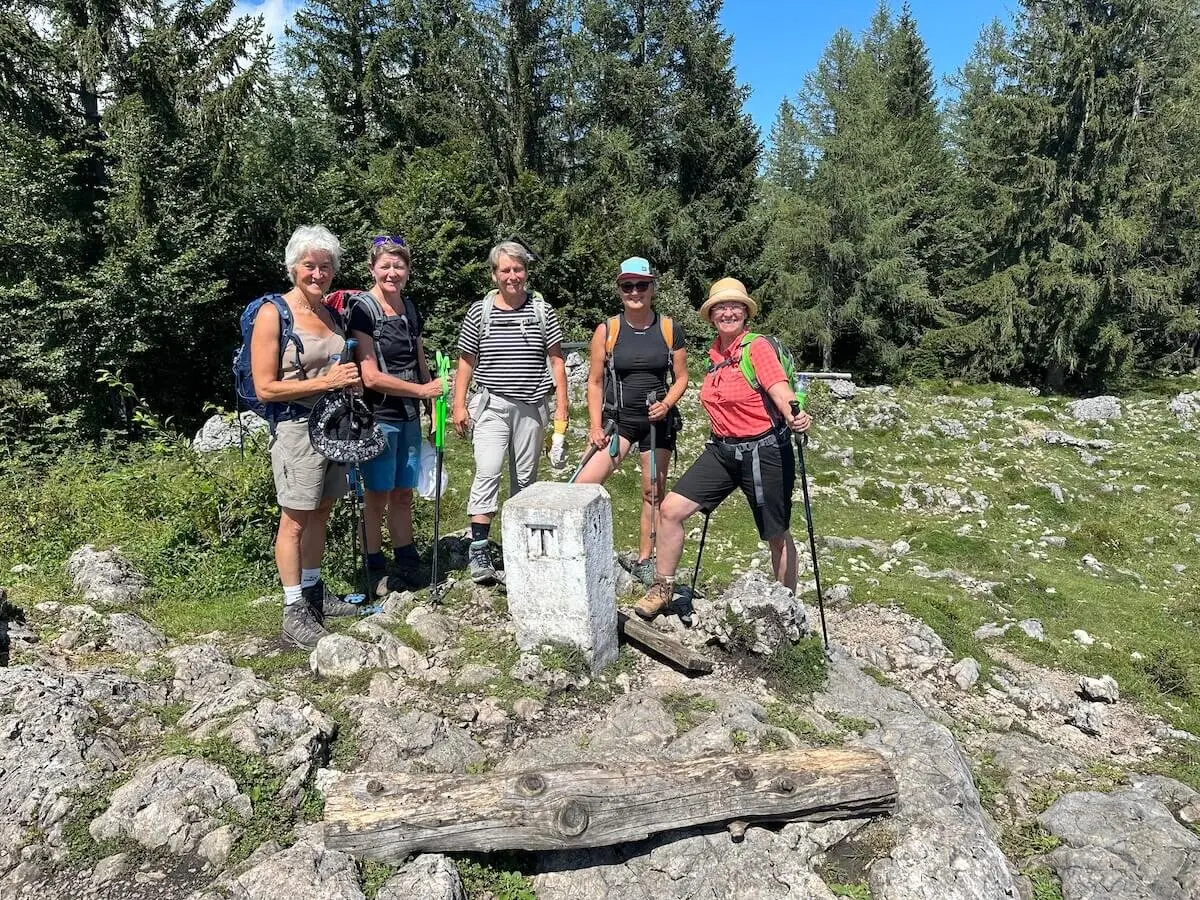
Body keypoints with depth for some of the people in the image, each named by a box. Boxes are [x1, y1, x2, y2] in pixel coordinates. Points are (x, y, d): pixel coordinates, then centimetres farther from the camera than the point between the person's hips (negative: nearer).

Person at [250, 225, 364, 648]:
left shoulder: (331, 312, 11)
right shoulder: (273, 314, -10)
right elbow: (265, 388, -15)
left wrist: (350, 381, 5)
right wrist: (326, 381, -18)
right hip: (297, 427, -7)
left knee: (321, 512, 15)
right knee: (295, 520, -1)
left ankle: (314, 592, 29)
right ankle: (294, 615, 7)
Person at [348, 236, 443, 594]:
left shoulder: (410, 309, 11)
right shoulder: (363, 310, -10)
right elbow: (371, 377, -16)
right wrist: (421, 390, -12)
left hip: (409, 417, 6)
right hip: (379, 416, -6)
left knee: (403, 493, 13)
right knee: (378, 495, 3)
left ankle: (407, 563, 25)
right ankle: (375, 569, 16)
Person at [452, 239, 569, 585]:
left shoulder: (542, 310, 2)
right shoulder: (479, 311, 2)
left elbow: (556, 360, 4)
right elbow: (466, 361, 7)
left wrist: (561, 407, -1)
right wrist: (459, 405, 0)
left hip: (532, 407, 1)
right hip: (491, 406, -1)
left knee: (525, 478, 10)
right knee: (487, 472, -14)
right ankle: (479, 550, -11)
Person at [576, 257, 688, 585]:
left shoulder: (669, 330, -1)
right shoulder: (607, 331, -4)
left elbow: (681, 378, 7)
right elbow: (595, 382, 1)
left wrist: (666, 404, -12)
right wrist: (595, 426, -6)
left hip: (658, 420, 1)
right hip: (618, 418, -1)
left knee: (654, 492, 8)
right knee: (584, 485, -16)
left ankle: (645, 560, 21)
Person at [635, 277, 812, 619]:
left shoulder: (758, 347, -13)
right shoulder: (715, 352, 7)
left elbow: (780, 390, -29)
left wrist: (795, 417, -48)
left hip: (764, 452, -6)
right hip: (722, 450, 6)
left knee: (777, 536, 9)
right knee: (670, 509, -3)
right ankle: (662, 588, 14)